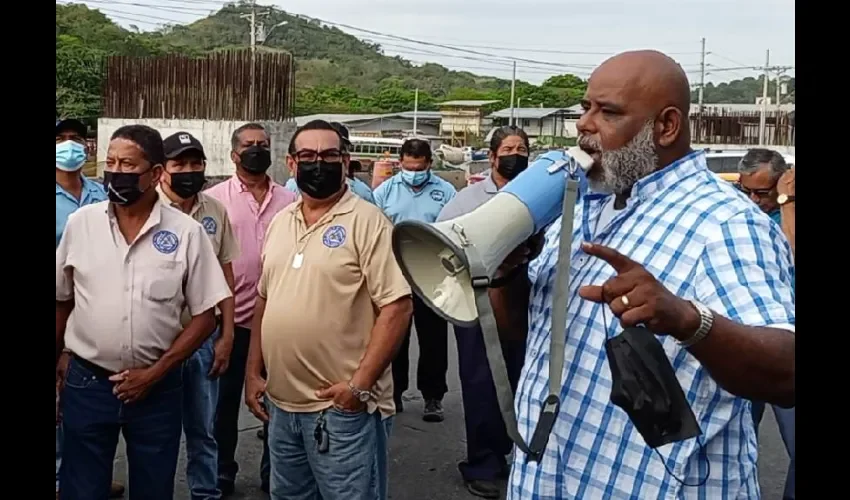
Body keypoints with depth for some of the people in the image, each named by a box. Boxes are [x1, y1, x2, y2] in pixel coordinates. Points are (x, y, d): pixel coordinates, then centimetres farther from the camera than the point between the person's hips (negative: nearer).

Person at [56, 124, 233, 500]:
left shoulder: (186, 232, -8)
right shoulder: (80, 223, -1)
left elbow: (204, 316, -4)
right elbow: (61, 303, 9)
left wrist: (155, 372, -10)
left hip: (157, 388, -1)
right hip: (86, 384, 1)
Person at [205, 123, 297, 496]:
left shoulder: (289, 201, 4)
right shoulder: (215, 198, -2)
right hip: (231, 319, -2)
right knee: (226, 401, 12)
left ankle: (273, 471, 28)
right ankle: (223, 473, 28)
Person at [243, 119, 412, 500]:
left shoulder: (367, 221, -11)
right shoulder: (279, 222, 10)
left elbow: (397, 307, -16)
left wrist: (360, 385, -19)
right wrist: (253, 372, 11)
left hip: (343, 407, -6)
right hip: (281, 404, 7)